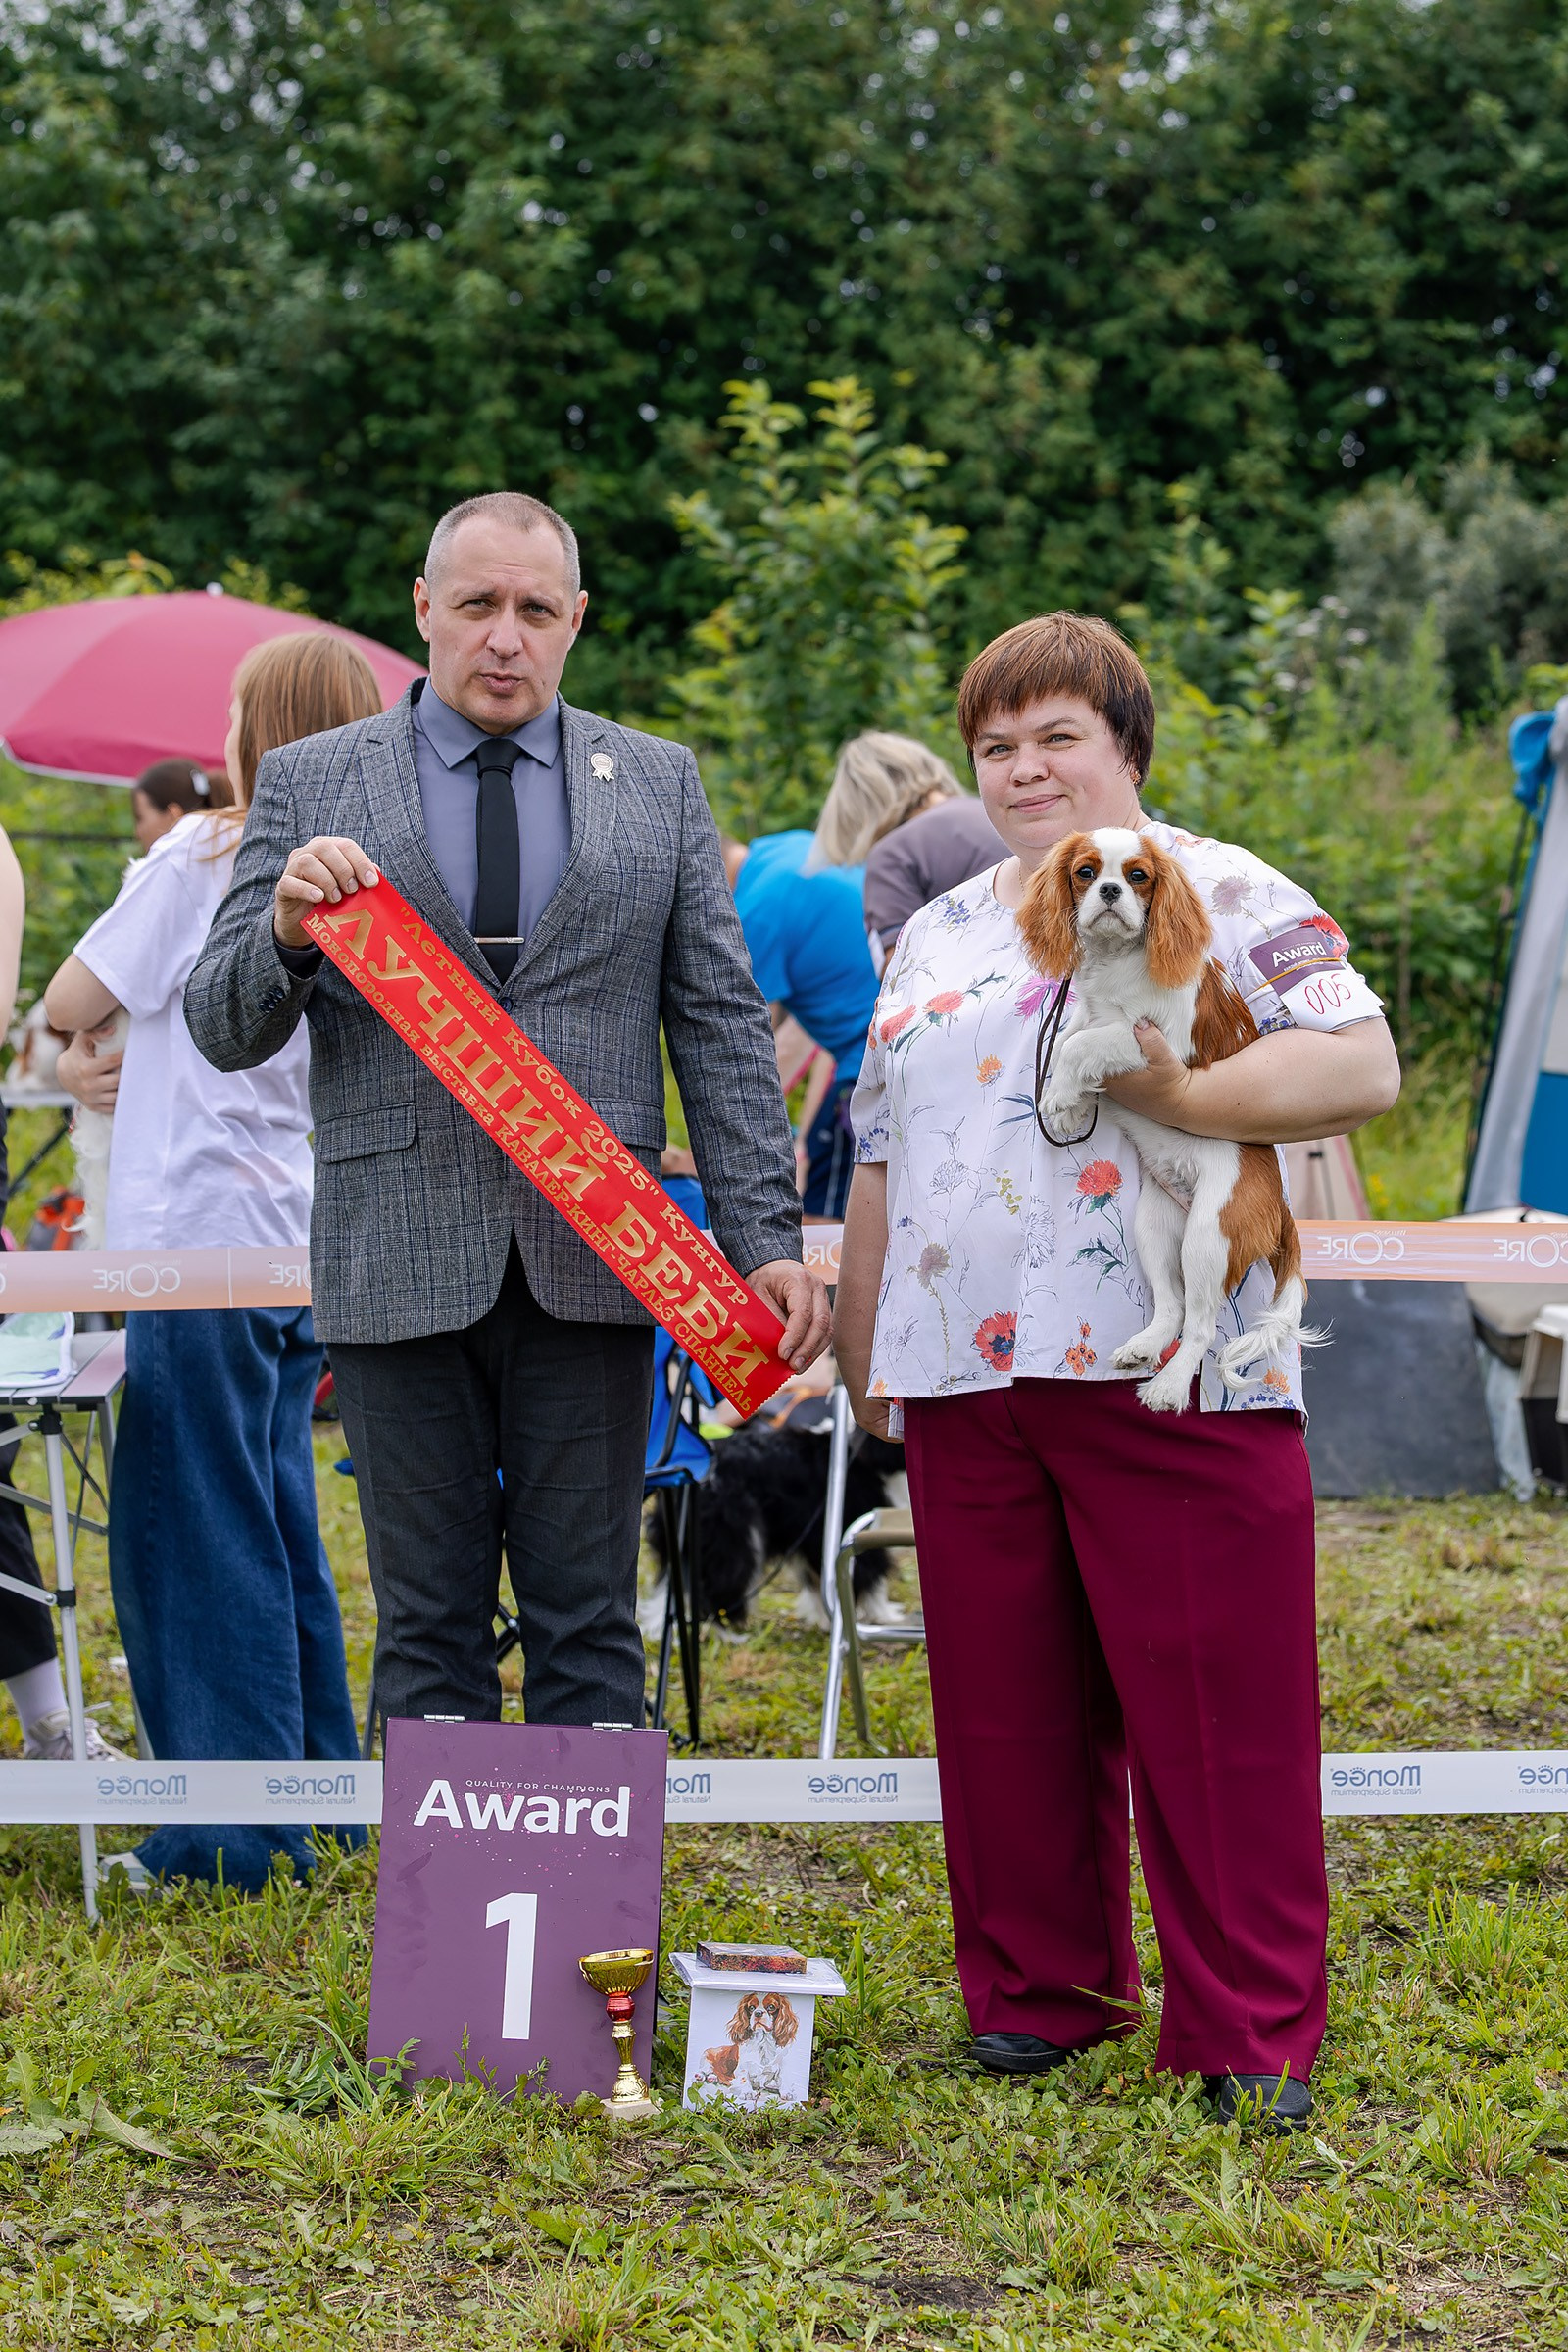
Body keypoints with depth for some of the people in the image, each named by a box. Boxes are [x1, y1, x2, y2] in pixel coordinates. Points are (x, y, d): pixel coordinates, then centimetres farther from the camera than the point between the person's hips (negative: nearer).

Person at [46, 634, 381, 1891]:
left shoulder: (202, 855, -12)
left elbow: (70, 1000, -6)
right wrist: (123, 1064, 7)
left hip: (197, 1240, -8)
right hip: (293, 1235, 8)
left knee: (195, 1538, -2)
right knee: (279, 1535, 16)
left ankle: (238, 1830, 1)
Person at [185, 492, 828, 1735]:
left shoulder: (661, 784, 10)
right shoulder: (311, 783, 7)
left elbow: (723, 1026, 8)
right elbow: (223, 1028, 5)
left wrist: (765, 1239, 0)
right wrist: (289, 930, -17)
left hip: (592, 1259, 1)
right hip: (398, 1266, 0)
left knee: (589, 1627, 5)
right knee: (429, 1630, 6)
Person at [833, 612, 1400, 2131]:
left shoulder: (1224, 896, 2)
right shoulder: (937, 936, 21)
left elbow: (1362, 1066, -9)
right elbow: (879, 1157, 25)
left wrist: (1181, 1094, -21)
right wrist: (861, 1344, 21)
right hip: (966, 1377, 6)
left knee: (1220, 1711, -4)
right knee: (1005, 1706, 8)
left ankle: (1251, 2033, 6)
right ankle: (1037, 1992, 22)